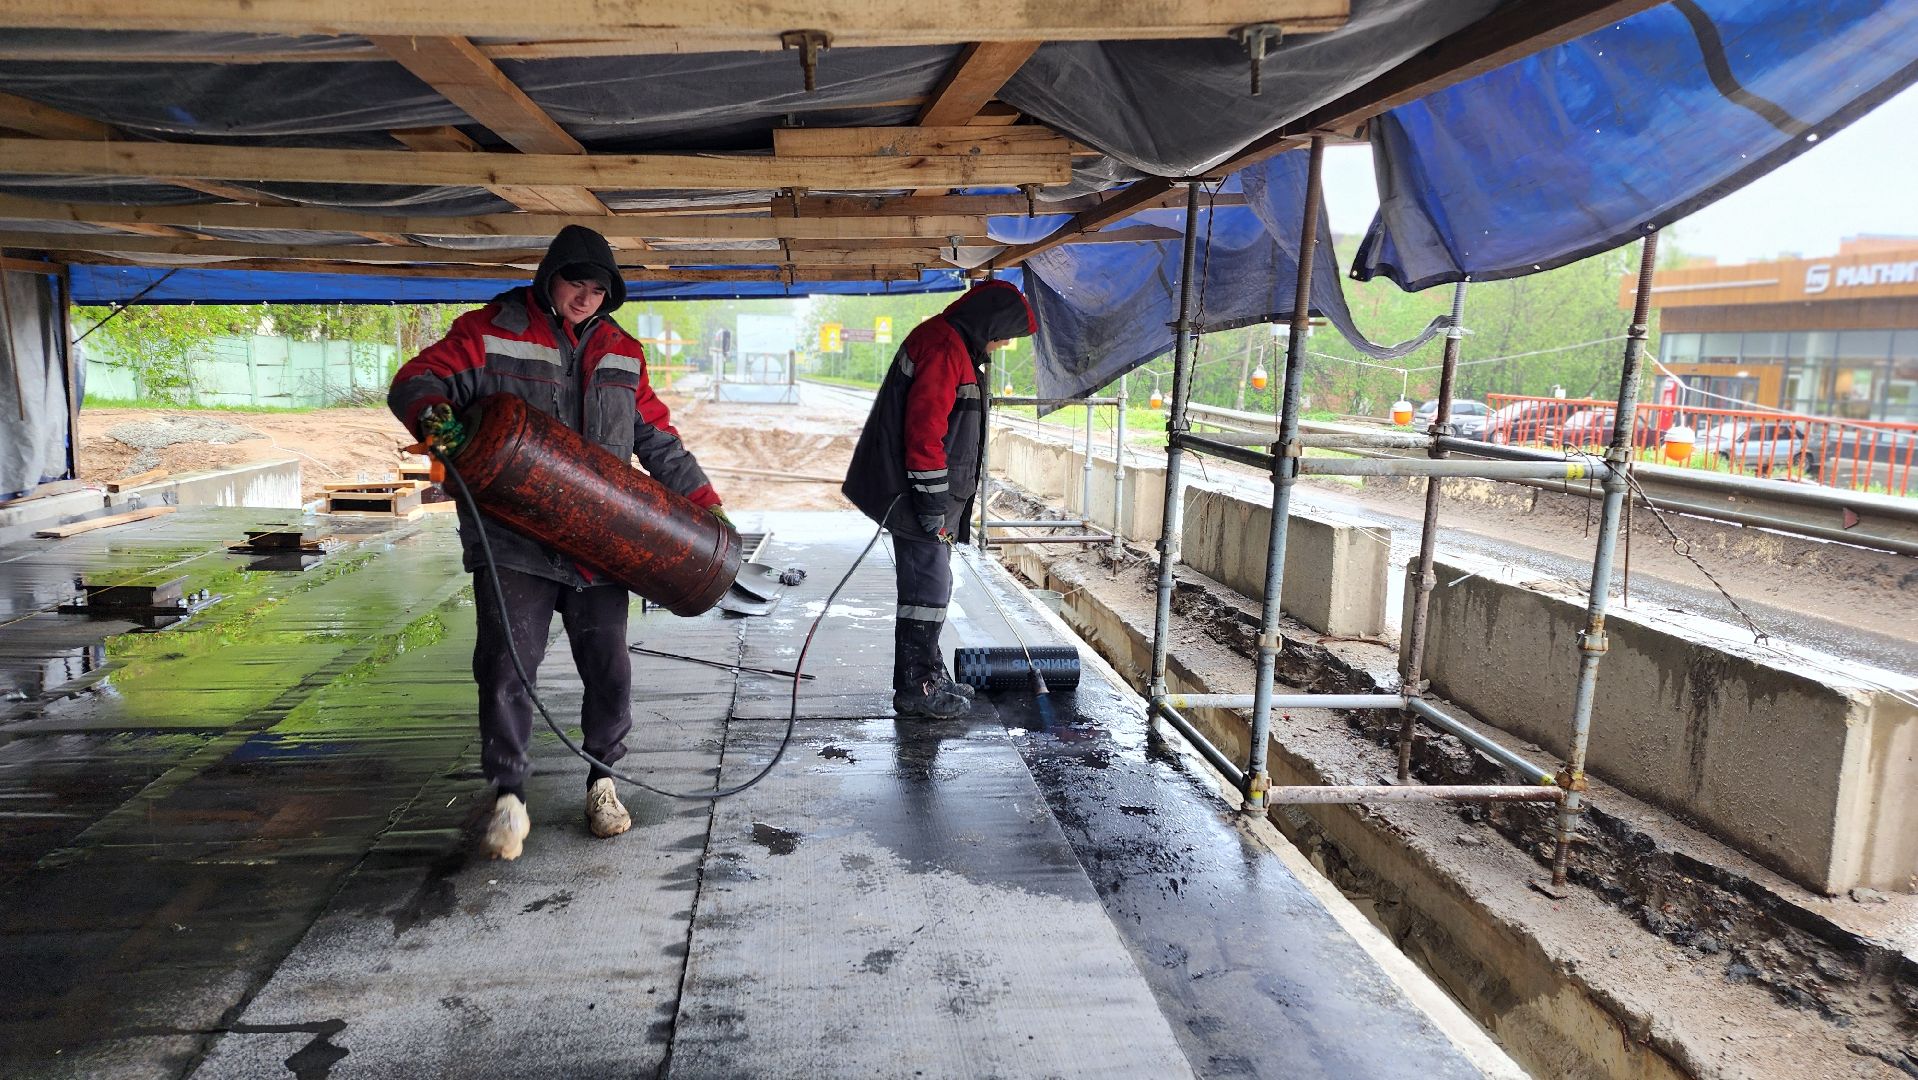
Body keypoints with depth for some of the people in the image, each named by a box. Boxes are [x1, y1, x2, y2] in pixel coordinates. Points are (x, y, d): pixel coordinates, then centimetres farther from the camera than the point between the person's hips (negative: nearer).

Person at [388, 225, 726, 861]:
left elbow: (657, 439, 17)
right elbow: (414, 382, 0)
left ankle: (602, 780, 24)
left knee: (609, 668, 5)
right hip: (512, 540, -3)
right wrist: (434, 413, -23)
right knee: (506, 669, -4)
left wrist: (703, 500, 11)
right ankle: (508, 797, 11)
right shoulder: (488, 332, 2)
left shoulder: (622, 354, 13)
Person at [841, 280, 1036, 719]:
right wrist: (932, 498, -22)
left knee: (928, 585, 16)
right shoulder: (944, 346, -15)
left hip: (930, 494, 11)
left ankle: (927, 677, 26)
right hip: (920, 493, -11)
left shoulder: (951, 346, 19)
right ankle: (916, 688, 2)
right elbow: (925, 427, -23)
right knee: (928, 588, -6)